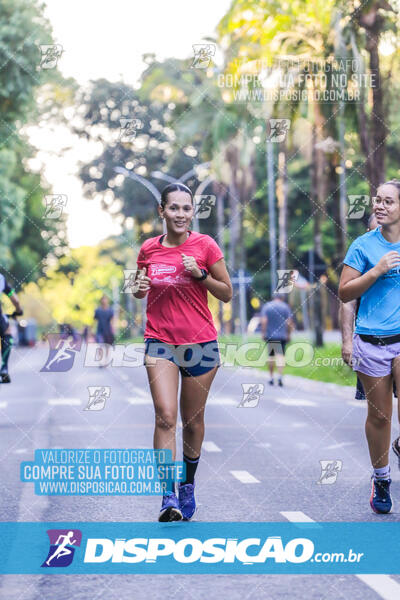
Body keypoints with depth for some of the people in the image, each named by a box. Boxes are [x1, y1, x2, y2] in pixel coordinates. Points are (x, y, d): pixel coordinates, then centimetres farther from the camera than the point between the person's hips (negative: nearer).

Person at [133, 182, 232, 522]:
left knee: (193, 420, 9)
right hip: (160, 341, 1)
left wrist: (199, 274, -14)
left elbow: (227, 294, 1)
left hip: (200, 342, 0)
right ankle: (169, 496, -17)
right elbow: (140, 291, 19)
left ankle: (188, 485, 29)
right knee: (165, 417, -14)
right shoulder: (149, 249, 3)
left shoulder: (205, 246, -3)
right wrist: (140, 287, -4)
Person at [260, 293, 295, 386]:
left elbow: (264, 321, -6)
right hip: (282, 336, -1)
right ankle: (279, 376, -23)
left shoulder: (266, 306, 4)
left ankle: (271, 378, 18)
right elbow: (289, 323, -2)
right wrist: (288, 334, 7)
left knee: (271, 357, 12)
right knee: (280, 356, -6)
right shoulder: (285, 307, 3)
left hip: (269, 336, 1)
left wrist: (263, 333, -2)